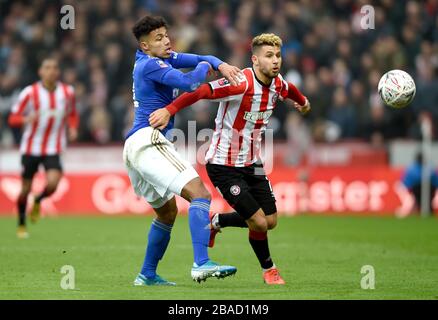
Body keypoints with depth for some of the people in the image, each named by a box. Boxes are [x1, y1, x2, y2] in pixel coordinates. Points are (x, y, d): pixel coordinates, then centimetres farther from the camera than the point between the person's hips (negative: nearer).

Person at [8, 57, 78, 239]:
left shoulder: (67, 92, 0)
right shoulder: (29, 93, -9)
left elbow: (72, 114, 18)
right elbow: (13, 118, -6)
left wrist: (73, 128, -3)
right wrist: (27, 119, -27)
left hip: (53, 149, 1)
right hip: (30, 147, -1)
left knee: (52, 183, -21)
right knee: (25, 188, 5)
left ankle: (38, 202, 14)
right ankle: (21, 225, 28)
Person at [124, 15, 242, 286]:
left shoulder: (159, 59, 19)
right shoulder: (150, 64, -9)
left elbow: (200, 60, 17)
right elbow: (189, 83, -20)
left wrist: (221, 65, -4)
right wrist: (205, 67, 1)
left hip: (134, 147, 11)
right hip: (148, 141, -11)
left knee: (167, 211, 24)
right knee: (200, 194, -22)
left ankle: (147, 275, 29)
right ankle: (201, 264, -37)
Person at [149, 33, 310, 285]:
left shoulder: (278, 84, 0)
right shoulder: (242, 83, -25)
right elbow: (200, 92, -31)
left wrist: (303, 101, 46)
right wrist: (169, 110, -42)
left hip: (252, 164, 8)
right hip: (224, 166, -8)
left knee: (270, 221, 8)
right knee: (259, 222, -10)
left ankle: (216, 222, 32)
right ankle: (268, 269, 19)